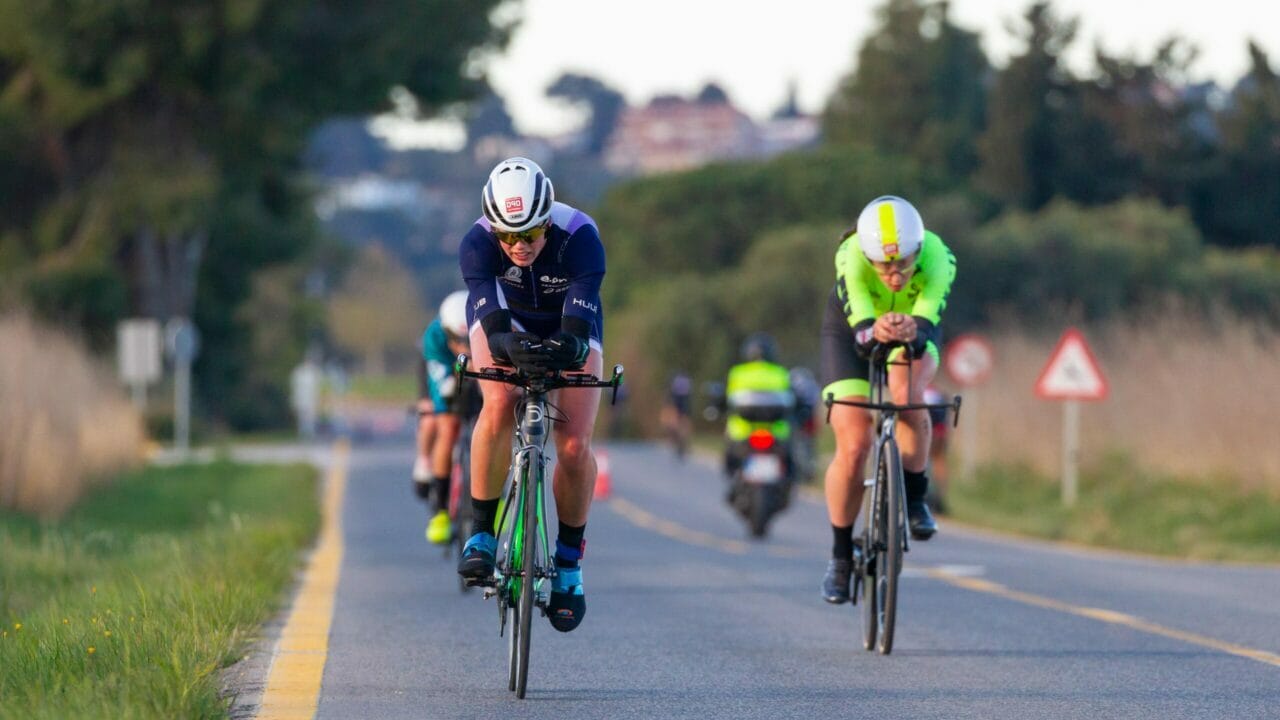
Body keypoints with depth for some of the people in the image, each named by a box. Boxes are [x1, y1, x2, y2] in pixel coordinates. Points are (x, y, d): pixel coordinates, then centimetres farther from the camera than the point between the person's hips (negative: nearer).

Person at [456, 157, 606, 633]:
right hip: (505, 325, 0)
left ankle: (569, 560, 6)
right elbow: (489, 310, -44)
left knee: (574, 446, -15)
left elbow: (581, 312, -44)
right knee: (499, 406, -31)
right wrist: (504, 343, -65)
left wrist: (571, 344, -65)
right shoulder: (478, 242, -32)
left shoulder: (579, 237, -34)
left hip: (568, 331, 0)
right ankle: (483, 531, -17)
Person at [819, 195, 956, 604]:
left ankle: (914, 499, -12)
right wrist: (874, 331, -70)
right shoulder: (851, 258, -37)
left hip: (917, 330, 0)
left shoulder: (937, 258, -36)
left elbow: (927, 325, -46)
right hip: (851, 328, 0)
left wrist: (913, 332, -70)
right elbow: (859, 328, -47)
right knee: (853, 447, -12)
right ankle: (840, 555, 8)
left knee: (908, 393, -34)